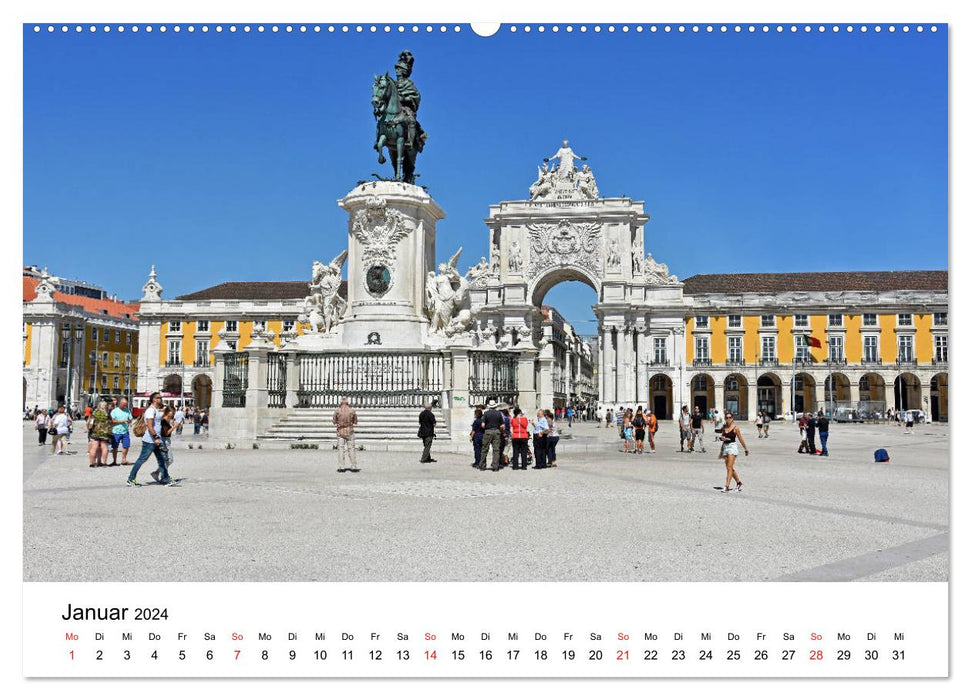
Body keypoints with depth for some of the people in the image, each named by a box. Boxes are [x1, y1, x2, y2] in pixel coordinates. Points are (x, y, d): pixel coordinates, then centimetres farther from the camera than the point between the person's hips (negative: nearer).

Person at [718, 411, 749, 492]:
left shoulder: (735, 428, -7)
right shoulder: (724, 427, 8)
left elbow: (740, 439, -2)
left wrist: (746, 449, 4)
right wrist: (722, 438, -3)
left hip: (732, 446, -6)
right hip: (725, 447, 6)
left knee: (729, 467, -12)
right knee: (729, 468, 12)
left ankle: (727, 486, -15)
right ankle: (738, 482, 31)